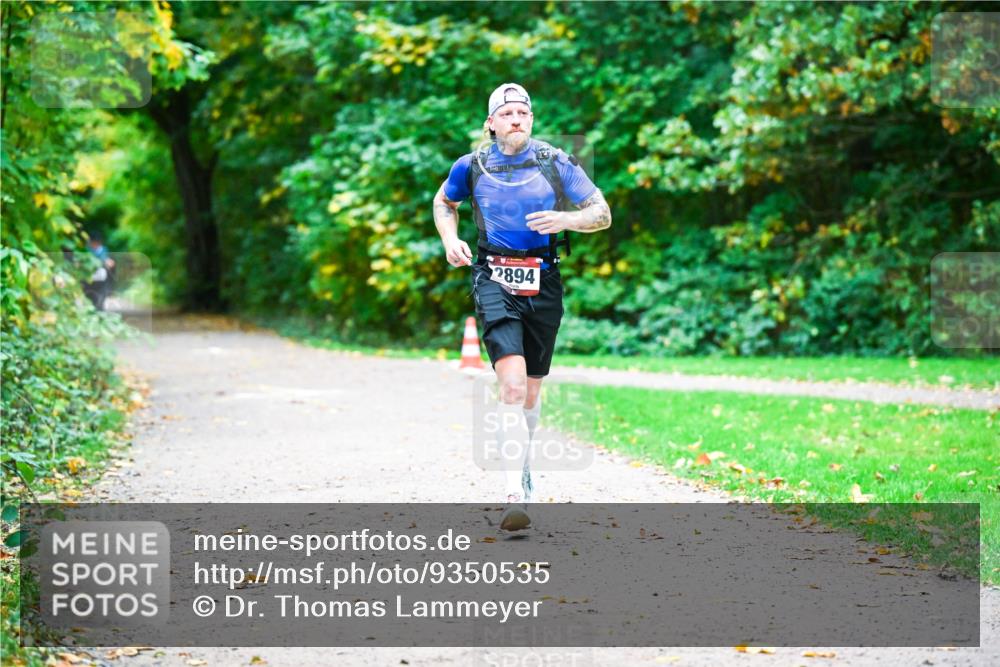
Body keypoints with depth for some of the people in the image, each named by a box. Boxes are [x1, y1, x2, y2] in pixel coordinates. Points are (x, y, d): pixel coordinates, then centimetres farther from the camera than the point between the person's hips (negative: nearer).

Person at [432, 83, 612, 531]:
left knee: (531, 389, 13)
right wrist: (450, 241, 5)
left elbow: (603, 214, 4)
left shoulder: (556, 163, 2)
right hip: (494, 280, -2)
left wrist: (566, 219, -16)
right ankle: (516, 493, -25)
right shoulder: (471, 166, 4)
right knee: (512, 383, -19)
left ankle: (523, 468, 40)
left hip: (543, 283, 2)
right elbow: (444, 203, 25)